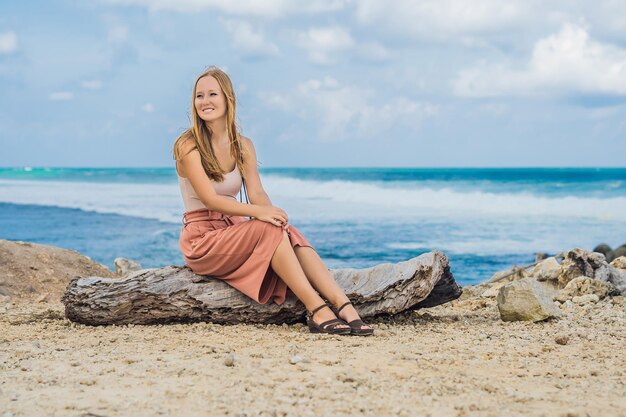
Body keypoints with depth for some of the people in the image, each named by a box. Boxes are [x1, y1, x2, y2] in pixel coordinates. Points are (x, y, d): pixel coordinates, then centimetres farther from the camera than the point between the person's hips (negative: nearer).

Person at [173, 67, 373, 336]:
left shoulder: (243, 146, 10)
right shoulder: (188, 146, -9)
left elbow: (257, 193, -2)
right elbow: (210, 199, -19)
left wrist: (273, 213, -26)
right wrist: (257, 212, -33)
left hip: (234, 231, 5)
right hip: (202, 239, -5)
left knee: (288, 232, -25)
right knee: (270, 230, -31)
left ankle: (343, 306, -39)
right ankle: (316, 309, -37)